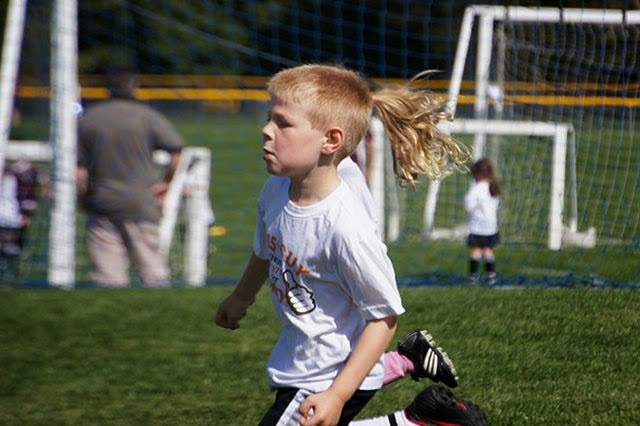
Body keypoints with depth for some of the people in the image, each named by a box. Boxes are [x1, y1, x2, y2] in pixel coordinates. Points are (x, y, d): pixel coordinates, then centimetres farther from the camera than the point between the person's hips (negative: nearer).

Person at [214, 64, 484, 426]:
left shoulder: (347, 228, -34)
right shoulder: (275, 191, -11)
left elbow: (385, 316, -26)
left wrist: (337, 395, -29)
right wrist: (241, 298, 32)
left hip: (330, 374, -8)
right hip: (298, 354, 8)